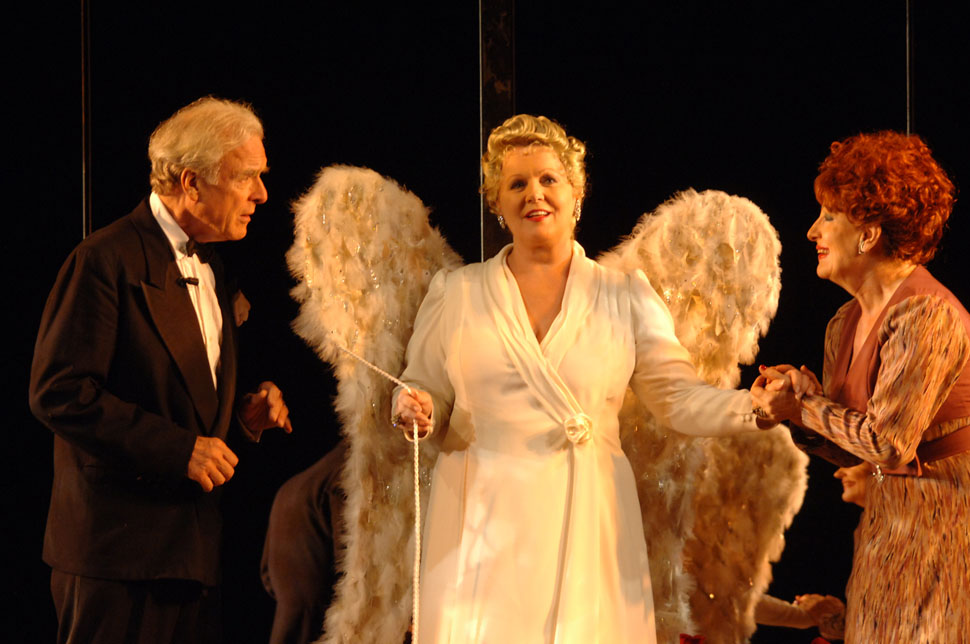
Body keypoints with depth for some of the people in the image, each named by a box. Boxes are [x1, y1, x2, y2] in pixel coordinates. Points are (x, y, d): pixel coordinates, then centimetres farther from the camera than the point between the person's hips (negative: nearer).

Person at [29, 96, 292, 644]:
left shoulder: (208, 269, 19)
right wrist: (178, 448, -20)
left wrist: (242, 413, 7)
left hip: (193, 550, 8)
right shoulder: (107, 260, -11)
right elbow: (59, 393, -18)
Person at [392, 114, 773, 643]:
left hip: (583, 523, 0)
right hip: (483, 520, 0)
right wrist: (415, 410, -10)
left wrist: (755, 408, -14)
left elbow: (678, 396, 2)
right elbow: (426, 392, 13)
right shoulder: (455, 293, 9)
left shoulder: (625, 298, 8)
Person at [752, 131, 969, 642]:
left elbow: (889, 442, -24)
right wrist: (796, 396, -5)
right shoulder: (844, 326, 9)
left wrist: (803, 405, -11)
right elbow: (848, 450, 13)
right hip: (887, 518, 9)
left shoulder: (929, 316, -19)